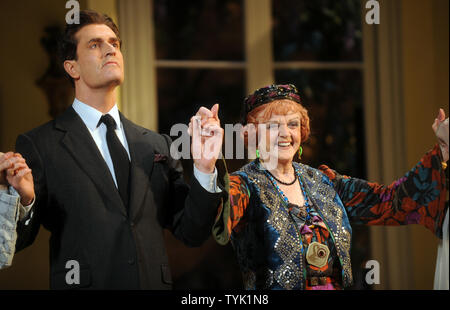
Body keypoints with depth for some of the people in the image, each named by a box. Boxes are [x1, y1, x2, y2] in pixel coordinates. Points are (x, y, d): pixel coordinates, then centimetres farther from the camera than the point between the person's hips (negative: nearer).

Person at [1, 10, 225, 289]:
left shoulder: (157, 145, 8)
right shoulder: (39, 145, -3)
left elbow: (192, 233, 4)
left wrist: (205, 167, -10)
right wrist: (24, 200, -28)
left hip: (155, 283, 3)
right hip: (82, 281, -3)